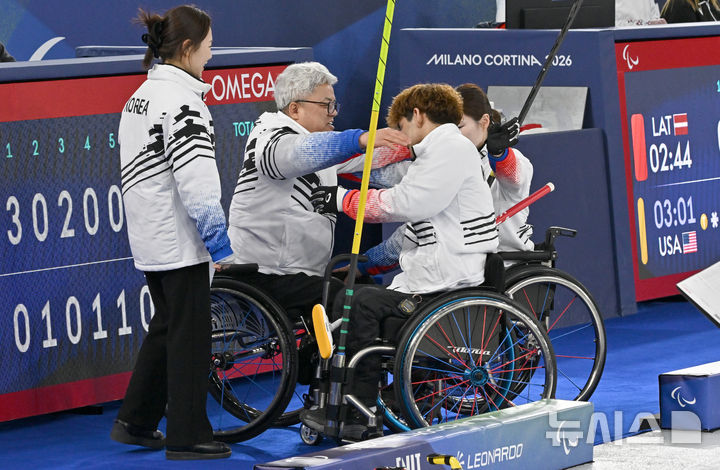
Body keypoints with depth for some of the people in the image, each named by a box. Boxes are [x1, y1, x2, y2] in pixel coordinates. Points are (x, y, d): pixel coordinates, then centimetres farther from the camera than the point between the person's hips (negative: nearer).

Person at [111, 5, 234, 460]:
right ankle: (187, 436, 1)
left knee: (166, 327, 19)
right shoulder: (180, 98, -17)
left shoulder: (141, 96, 15)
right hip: (179, 238, -10)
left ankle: (136, 422, 23)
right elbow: (194, 175, -23)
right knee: (190, 333, -3)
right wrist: (216, 234, -19)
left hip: (150, 235, 10)